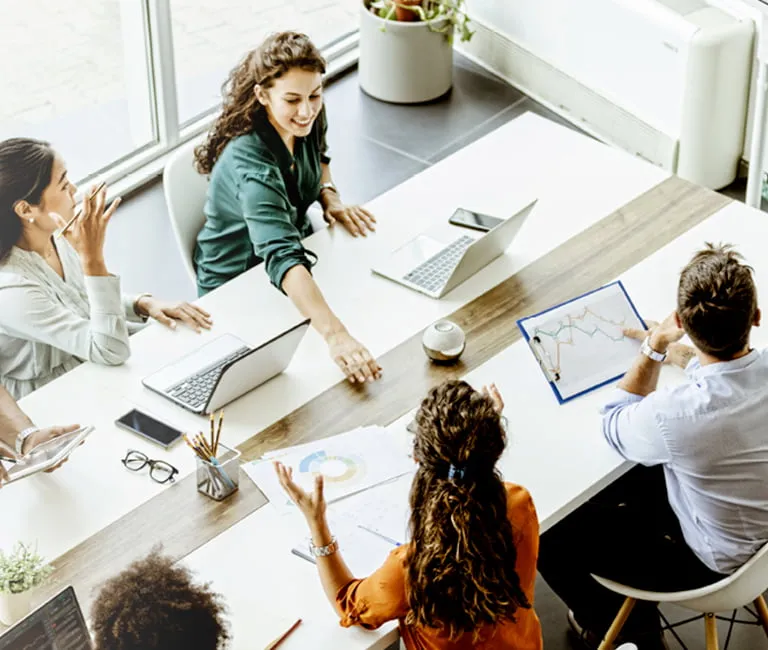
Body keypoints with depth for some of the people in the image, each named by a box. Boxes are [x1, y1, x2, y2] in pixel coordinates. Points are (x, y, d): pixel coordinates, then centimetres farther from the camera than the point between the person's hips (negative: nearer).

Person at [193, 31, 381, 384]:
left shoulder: (304, 120, -15)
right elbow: (281, 259, -51)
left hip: (297, 253, 7)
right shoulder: (250, 166, -38)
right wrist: (335, 334, -64)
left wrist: (329, 196, -9)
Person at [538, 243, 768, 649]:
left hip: (714, 563, -6)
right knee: (624, 484, 27)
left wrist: (653, 350, -10)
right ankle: (639, 617, 44)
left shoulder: (675, 415, -40)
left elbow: (614, 428, -13)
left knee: (551, 541, 7)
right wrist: (676, 351, 15)